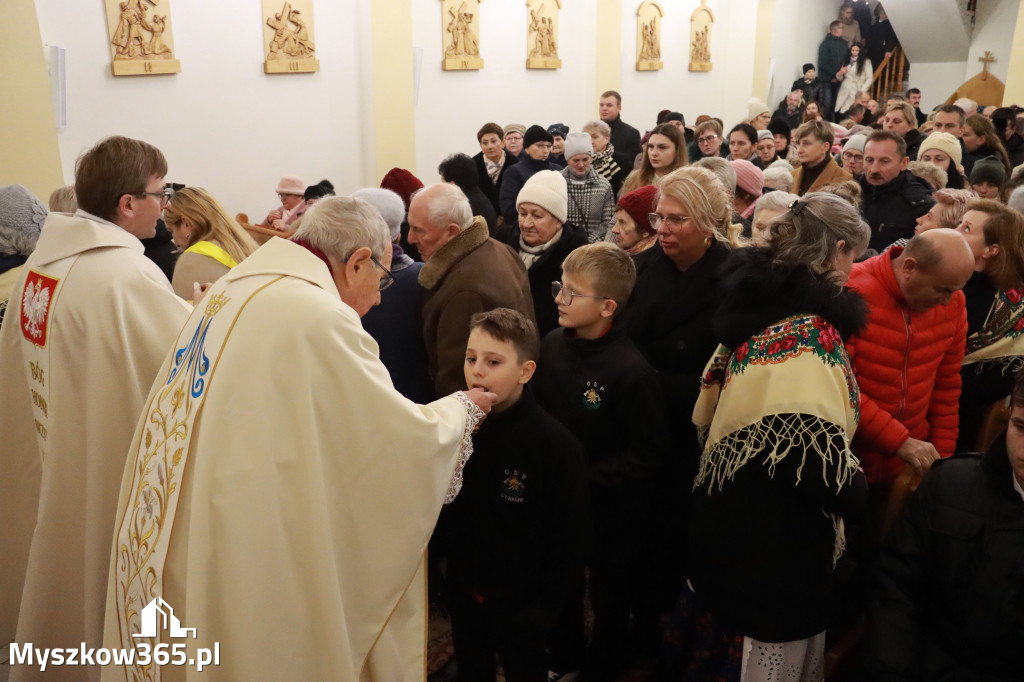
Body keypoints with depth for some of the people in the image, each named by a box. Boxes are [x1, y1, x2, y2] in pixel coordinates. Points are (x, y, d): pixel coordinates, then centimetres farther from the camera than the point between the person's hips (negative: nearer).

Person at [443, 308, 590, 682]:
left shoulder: (557, 444, -21)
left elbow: (572, 538, -15)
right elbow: (442, 510, 3)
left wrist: (547, 608, -12)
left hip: (521, 602, -4)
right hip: (463, 595, 4)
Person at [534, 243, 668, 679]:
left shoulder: (631, 371, -25)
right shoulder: (553, 345, -7)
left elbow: (648, 454, -21)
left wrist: (587, 480, -22)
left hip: (612, 509, -5)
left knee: (611, 591, 19)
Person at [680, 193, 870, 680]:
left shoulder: (764, 300, 6)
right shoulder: (808, 330, -22)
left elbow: (710, 411, 15)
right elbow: (813, 450, -30)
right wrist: (856, 493, -10)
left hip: (734, 520, 9)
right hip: (773, 544, -9)